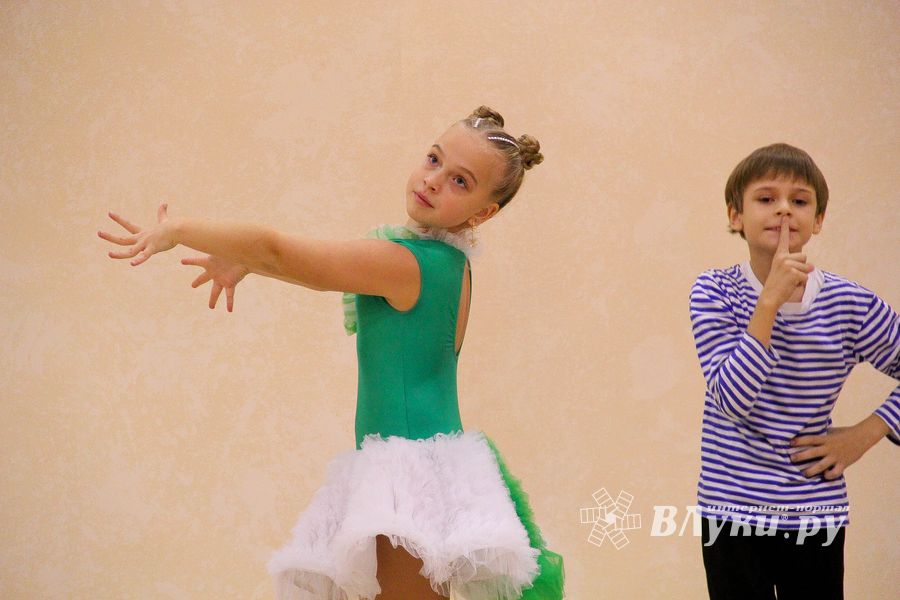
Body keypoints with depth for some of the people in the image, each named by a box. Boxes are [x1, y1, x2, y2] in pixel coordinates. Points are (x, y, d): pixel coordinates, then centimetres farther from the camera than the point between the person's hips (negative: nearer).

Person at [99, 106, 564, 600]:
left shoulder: (406, 263, -15)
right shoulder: (450, 262, 13)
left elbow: (276, 248, -12)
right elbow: (333, 269, 29)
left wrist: (176, 230, 0)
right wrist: (243, 263, 32)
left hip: (413, 472, -10)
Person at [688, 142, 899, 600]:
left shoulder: (850, 305, -6)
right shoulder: (714, 292, -7)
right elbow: (732, 400, -18)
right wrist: (771, 300, -24)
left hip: (815, 514, 1)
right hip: (731, 511, 0)